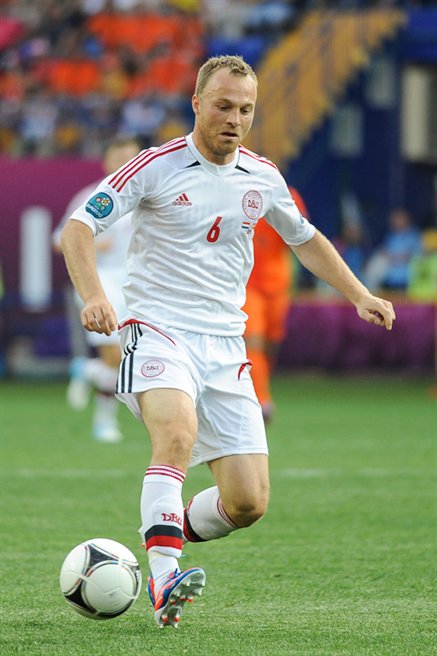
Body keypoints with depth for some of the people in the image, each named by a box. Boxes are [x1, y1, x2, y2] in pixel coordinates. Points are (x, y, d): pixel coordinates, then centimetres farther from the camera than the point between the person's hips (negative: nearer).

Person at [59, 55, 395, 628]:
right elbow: (79, 227, -6)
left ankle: (170, 538, 25)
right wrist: (93, 297, -23)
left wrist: (359, 296, 17)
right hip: (159, 330, -5)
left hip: (225, 345, 5)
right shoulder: (156, 167, -5)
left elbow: (305, 238, 27)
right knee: (178, 432, -36)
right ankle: (164, 579, -42)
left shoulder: (262, 177, 9)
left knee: (248, 503, -3)